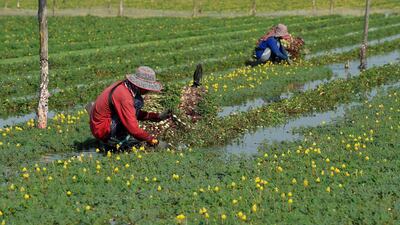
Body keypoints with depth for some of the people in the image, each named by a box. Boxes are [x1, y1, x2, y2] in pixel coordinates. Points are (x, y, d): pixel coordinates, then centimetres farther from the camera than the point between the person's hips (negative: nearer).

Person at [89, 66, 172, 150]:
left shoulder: (123, 86, 5)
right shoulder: (124, 96, -24)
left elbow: (136, 113, 18)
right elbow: (133, 128, -24)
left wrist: (157, 116, 10)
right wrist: (151, 139, -11)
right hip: (102, 130, -10)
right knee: (137, 102, -17)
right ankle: (120, 139, -11)